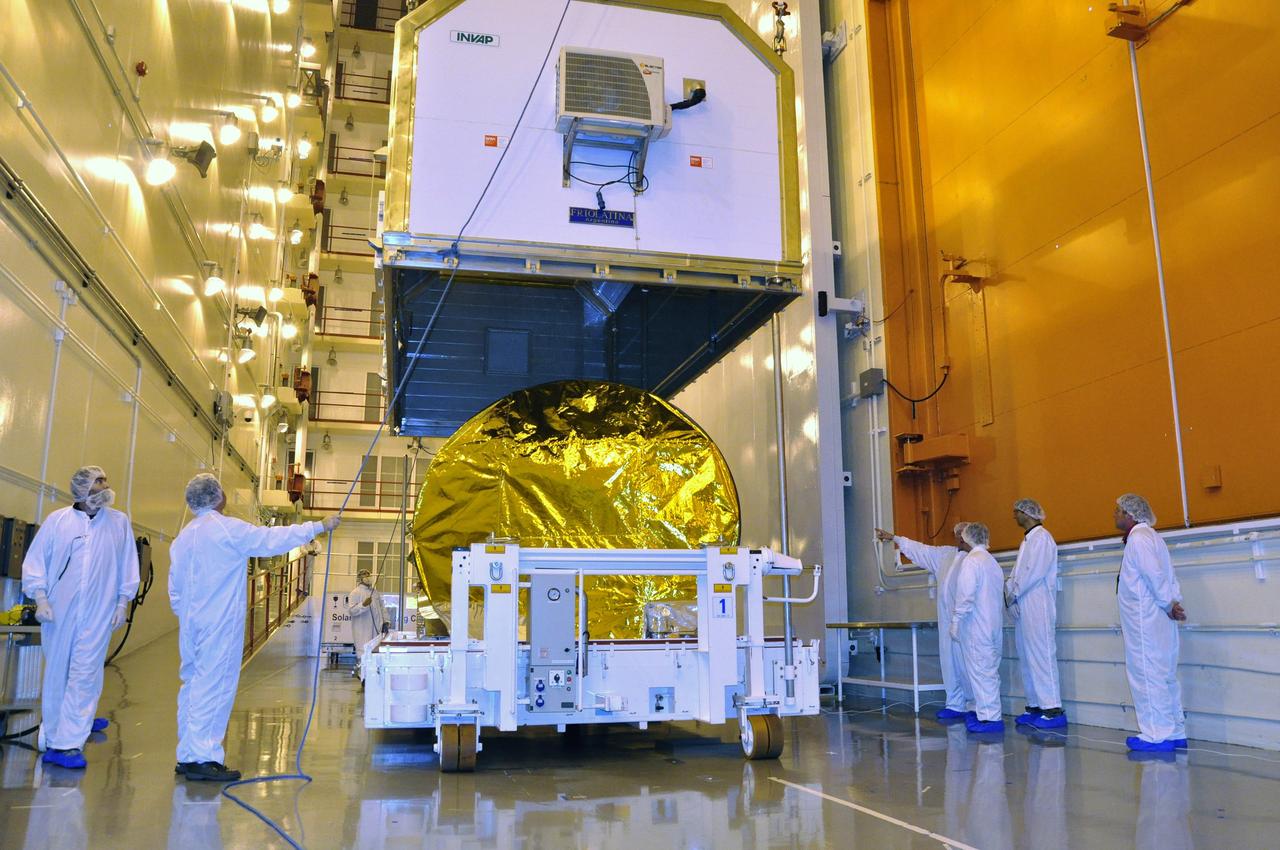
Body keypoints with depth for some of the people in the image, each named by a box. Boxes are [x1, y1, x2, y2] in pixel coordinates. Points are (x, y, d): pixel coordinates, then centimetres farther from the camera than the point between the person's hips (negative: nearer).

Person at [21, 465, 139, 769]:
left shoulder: (119, 522, 5)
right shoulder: (57, 520, 2)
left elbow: (128, 565, 8)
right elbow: (35, 561, 3)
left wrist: (123, 602, 5)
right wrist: (41, 599, -5)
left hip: (98, 613, 0)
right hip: (58, 611, 0)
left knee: (85, 675, -5)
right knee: (57, 673, 8)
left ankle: (67, 743, 1)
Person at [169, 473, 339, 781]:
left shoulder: (183, 536, 11)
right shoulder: (227, 529, -13)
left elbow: (175, 588, 16)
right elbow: (273, 539, -9)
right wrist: (320, 526, -1)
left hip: (191, 626, 8)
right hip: (220, 625, -8)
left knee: (192, 685, 13)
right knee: (214, 687, -4)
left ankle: (187, 756, 20)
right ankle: (203, 758, -2)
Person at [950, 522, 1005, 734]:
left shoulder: (971, 561, -13)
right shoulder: (992, 561, 15)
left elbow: (965, 596, -19)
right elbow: (999, 595, 17)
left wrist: (955, 623, -13)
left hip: (976, 627, -9)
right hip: (993, 626, 9)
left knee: (981, 671, -5)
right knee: (989, 671, 14)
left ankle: (990, 718, -3)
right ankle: (986, 712, 21)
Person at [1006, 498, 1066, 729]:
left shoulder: (1041, 537, -8)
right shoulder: (1027, 540, 20)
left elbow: (1035, 572, -17)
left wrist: (1013, 594, -9)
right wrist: (1011, 592, 3)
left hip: (1037, 606, -9)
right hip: (1022, 607, 9)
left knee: (1042, 655, -9)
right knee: (1027, 658, 10)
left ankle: (1053, 709, -8)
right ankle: (1035, 706, 15)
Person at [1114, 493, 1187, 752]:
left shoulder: (1138, 537, -12)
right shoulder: (1146, 535, 18)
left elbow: (1154, 574, -20)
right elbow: (1161, 575, 12)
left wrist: (1168, 604, -12)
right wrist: (1174, 602, 2)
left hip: (1145, 621, -10)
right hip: (1156, 619, 10)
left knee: (1148, 675, -5)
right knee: (1164, 676, 13)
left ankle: (1157, 735, -1)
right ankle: (1175, 733, 19)